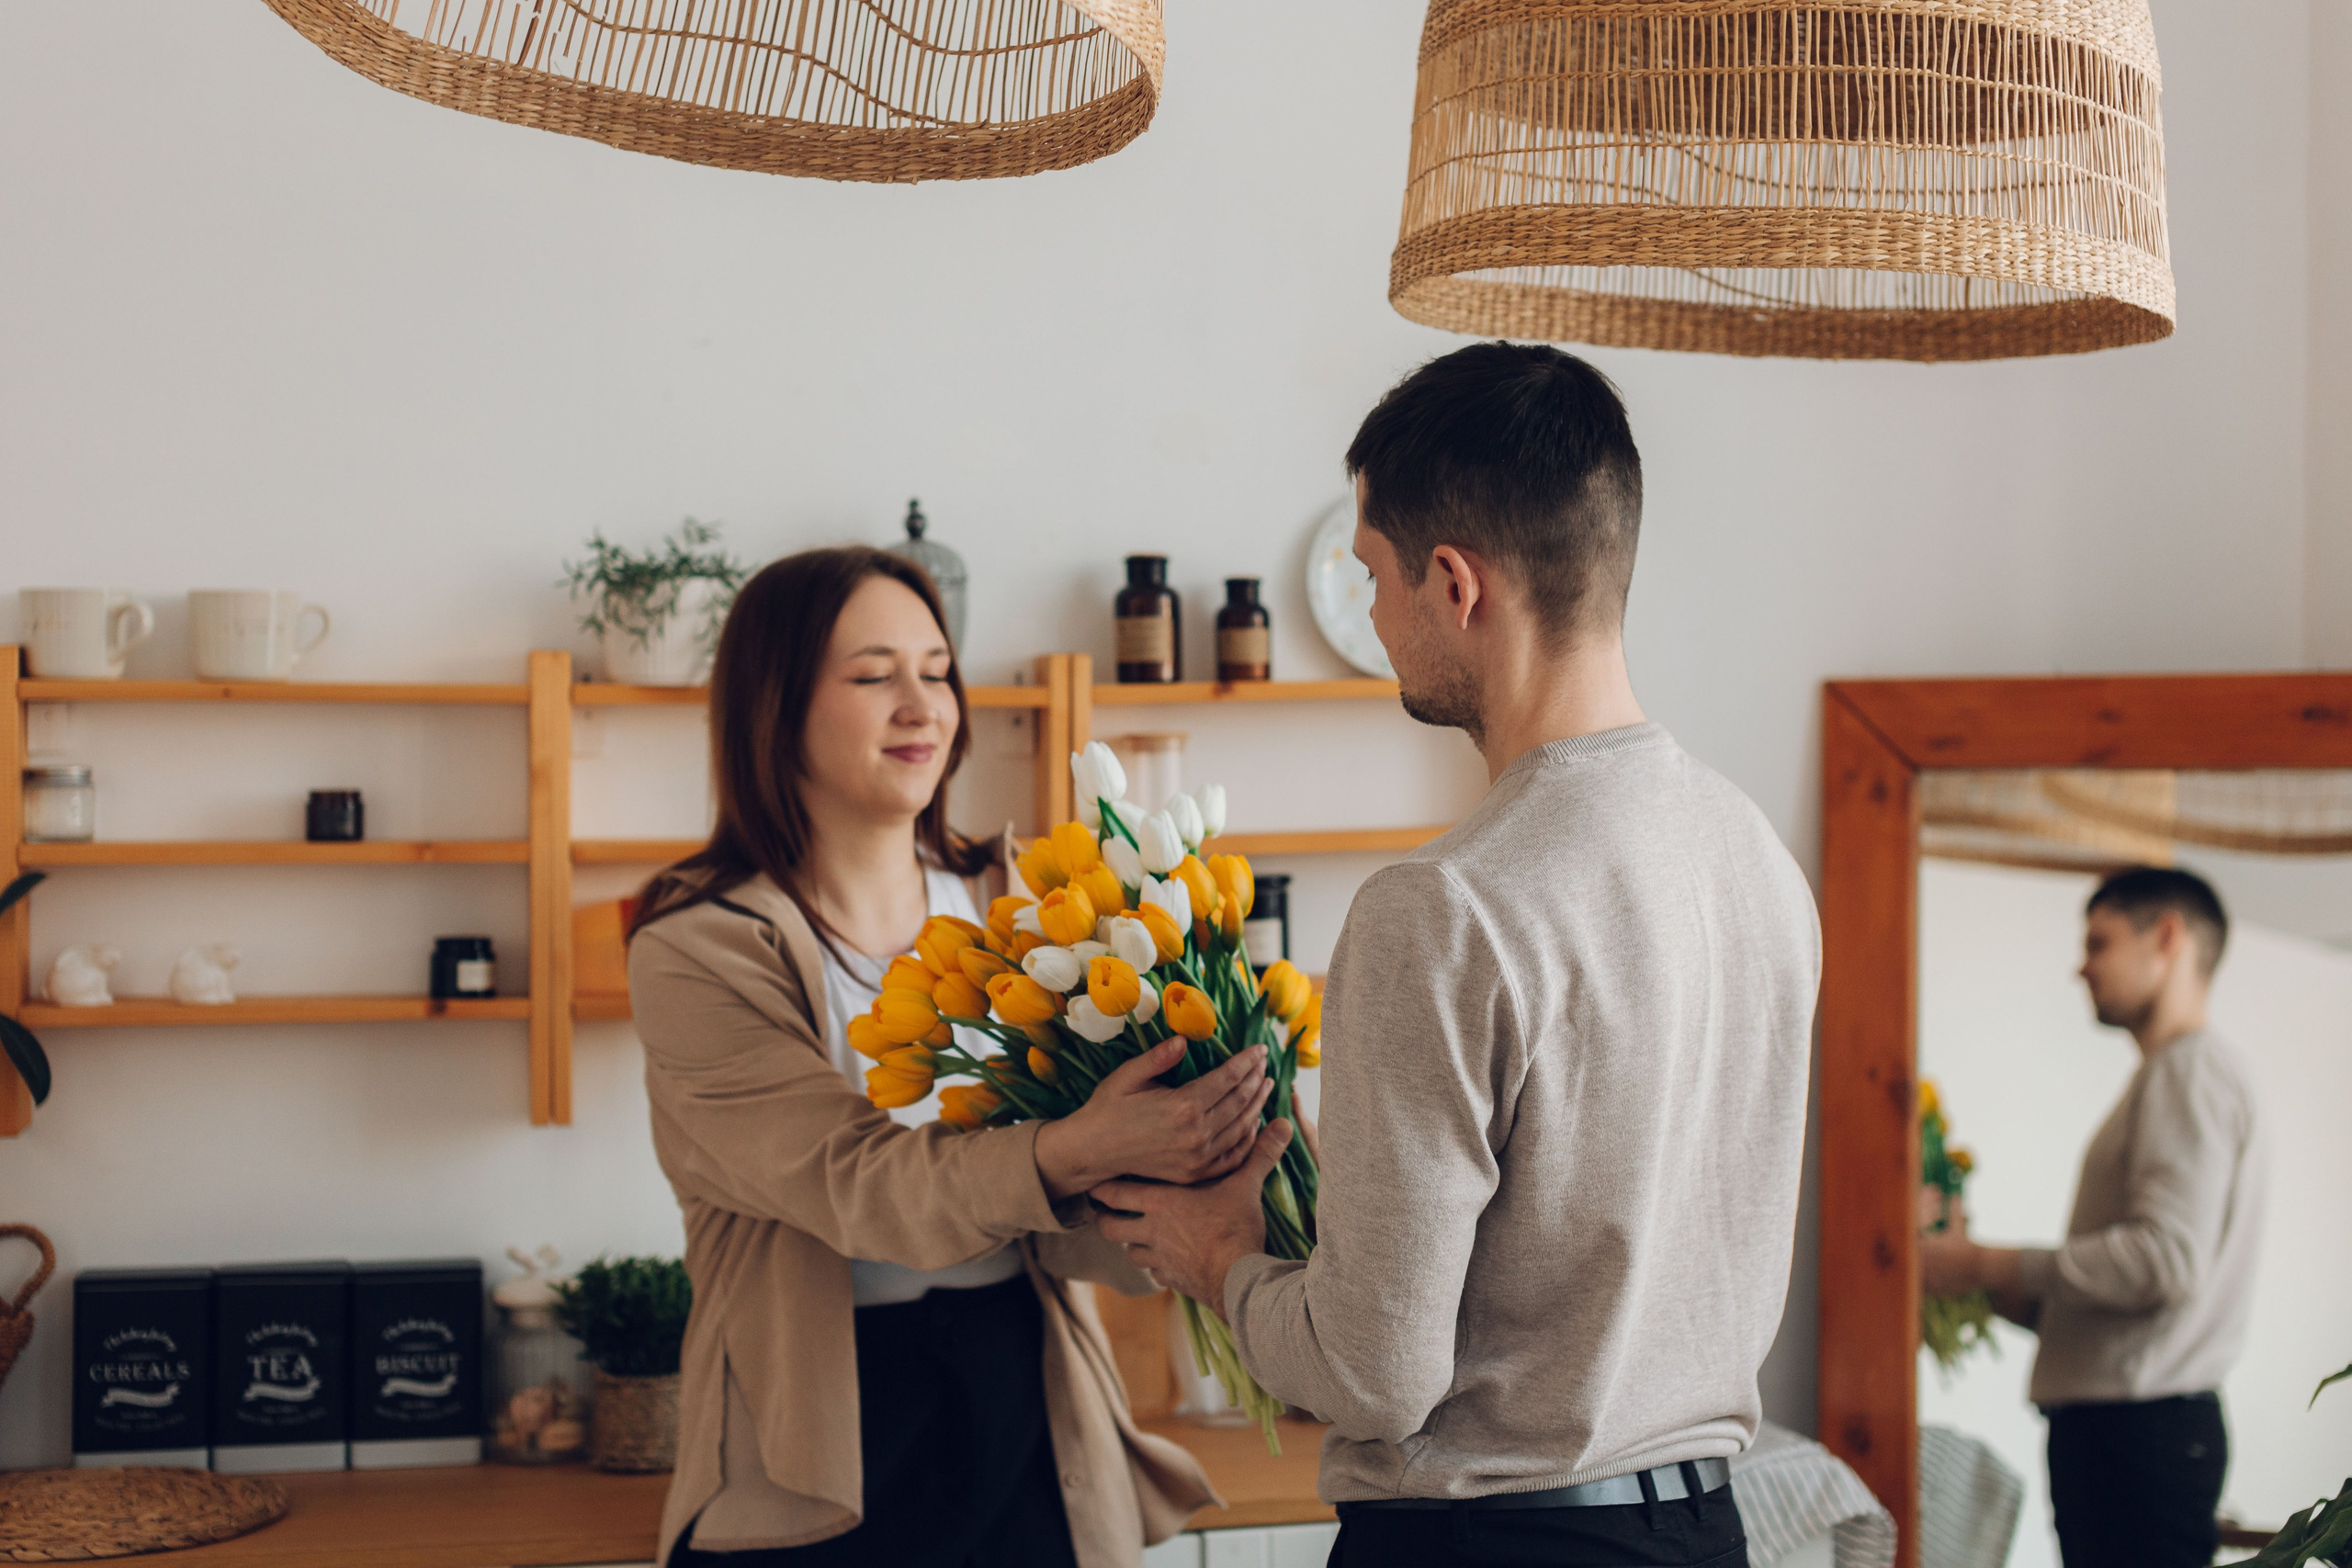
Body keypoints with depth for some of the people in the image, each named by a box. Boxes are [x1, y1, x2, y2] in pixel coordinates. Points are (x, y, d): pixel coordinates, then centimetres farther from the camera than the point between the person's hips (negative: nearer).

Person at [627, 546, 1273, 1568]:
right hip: (827, 1468, -4)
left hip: (1027, 1437, 4)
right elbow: (852, 1179, -22)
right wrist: (1070, 1153, -38)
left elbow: (1071, 1234, -2)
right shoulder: (698, 951, -8)